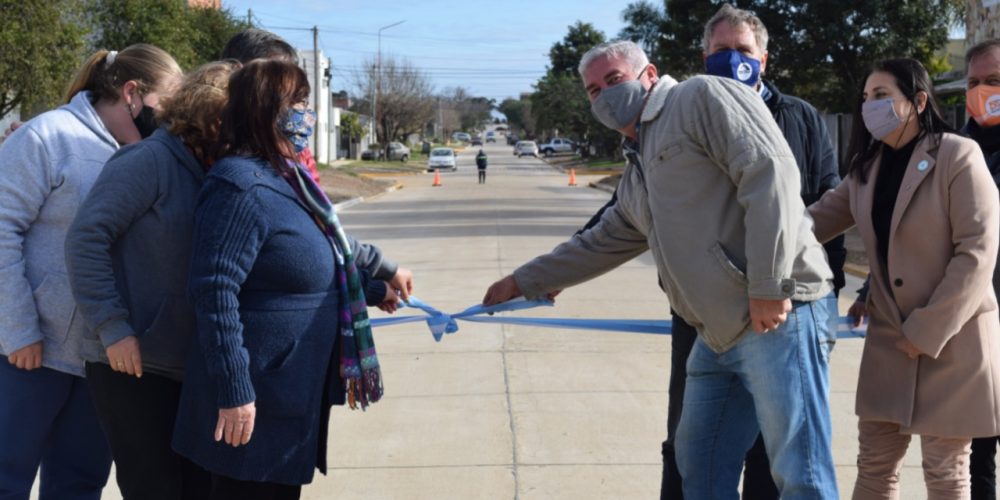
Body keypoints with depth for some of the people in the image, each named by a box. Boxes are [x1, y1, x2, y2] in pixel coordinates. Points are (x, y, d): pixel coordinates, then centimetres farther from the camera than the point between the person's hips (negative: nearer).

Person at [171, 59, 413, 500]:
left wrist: (384, 268, 41)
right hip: (256, 401, -10)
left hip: (292, 394, 10)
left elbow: (331, 241, 30)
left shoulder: (285, 179, 11)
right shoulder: (241, 187, -20)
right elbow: (215, 295, -25)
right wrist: (234, 392, -25)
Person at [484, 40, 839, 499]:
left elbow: (770, 172, -15)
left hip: (778, 313, -10)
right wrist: (522, 281, 39)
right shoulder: (638, 178, 25)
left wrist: (770, 285, -21)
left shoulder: (703, 97, -2)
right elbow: (600, 244, 36)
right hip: (719, 334, 10)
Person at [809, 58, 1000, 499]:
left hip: (952, 335, -6)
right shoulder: (867, 166, 9)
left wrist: (928, 330, -17)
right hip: (889, 334, 6)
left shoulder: (957, 156, -13)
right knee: (874, 462, 8)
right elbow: (817, 219, 8)